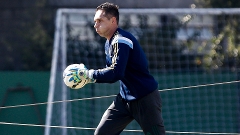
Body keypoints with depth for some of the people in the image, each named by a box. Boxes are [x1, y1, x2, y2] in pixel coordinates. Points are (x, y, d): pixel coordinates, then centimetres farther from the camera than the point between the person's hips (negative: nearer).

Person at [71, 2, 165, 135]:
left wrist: (89, 74, -19)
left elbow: (115, 73, -30)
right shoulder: (109, 43, 10)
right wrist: (88, 76, 0)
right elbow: (110, 70, 17)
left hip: (145, 99, -9)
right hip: (125, 99, 9)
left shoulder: (121, 41, -20)